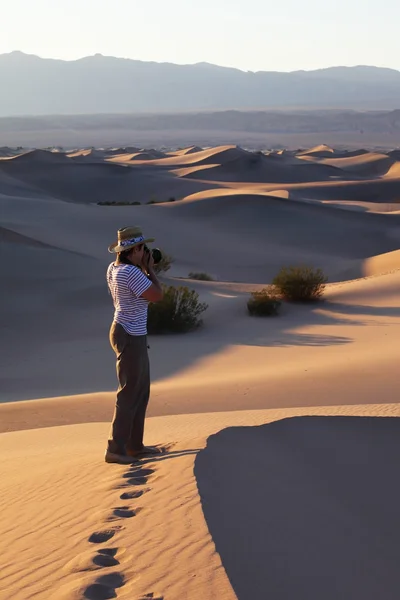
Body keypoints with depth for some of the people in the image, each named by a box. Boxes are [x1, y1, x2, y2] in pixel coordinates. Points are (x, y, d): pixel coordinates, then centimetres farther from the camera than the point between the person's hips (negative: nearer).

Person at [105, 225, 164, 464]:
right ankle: (116, 449, 0)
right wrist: (149, 269, -7)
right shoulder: (131, 273, -23)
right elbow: (157, 295, -19)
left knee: (142, 391, 17)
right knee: (129, 394, -4)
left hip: (130, 334, 10)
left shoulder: (114, 268, 7)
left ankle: (135, 445, 24)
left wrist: (144, 268, 12)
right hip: (130, 337, -10)